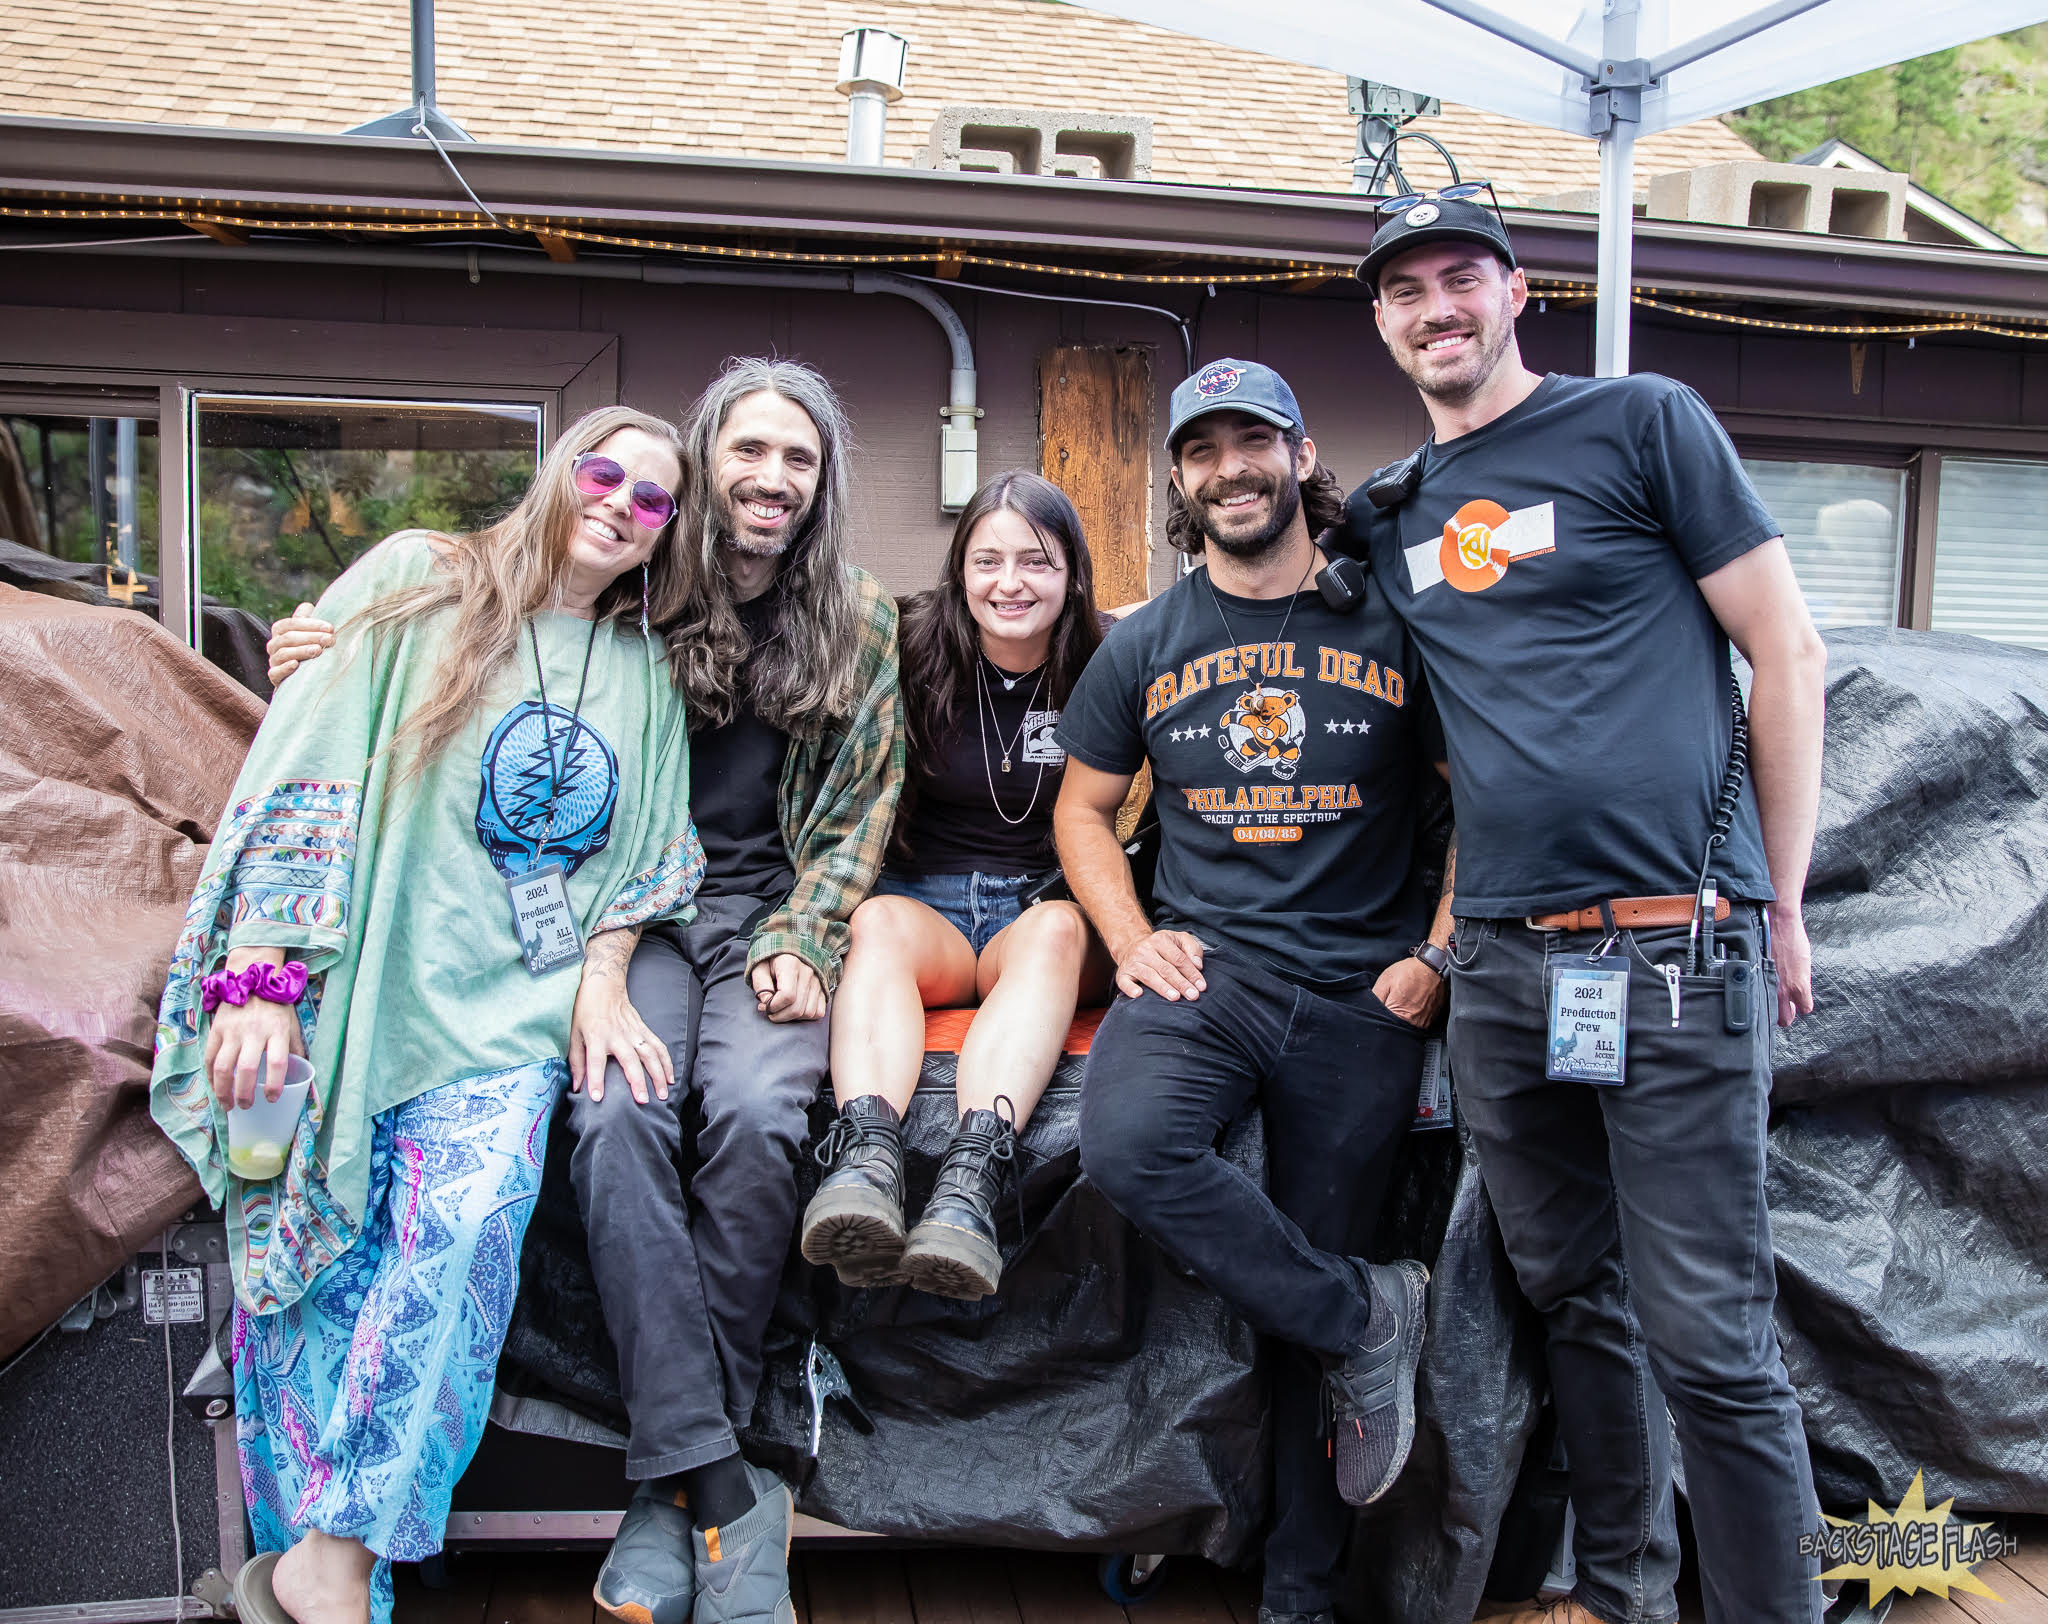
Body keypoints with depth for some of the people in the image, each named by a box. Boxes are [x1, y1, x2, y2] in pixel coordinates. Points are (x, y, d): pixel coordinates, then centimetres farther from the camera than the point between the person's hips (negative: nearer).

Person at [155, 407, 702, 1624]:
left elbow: (640, 854, 16)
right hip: (345, 984, -1)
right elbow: (306, 769, -4)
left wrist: (603, 978, -2)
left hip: (505, 1008, 2)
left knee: (468, 1222, -22)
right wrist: (257, 978, -12)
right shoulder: (416, 585, 4)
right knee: (314, 1241, -10)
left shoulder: (641, 671, 15)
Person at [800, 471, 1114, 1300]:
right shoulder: (916, 655, 0)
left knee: (1056, 928, -34)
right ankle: (868, 1155, -55)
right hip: (924, 898, 1)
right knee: (878, 925, -32)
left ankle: (973, 1173, -53)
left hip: (1051, 903, -1)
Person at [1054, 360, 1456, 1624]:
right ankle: (1371, 1315, -7)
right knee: (1127, 1142, -31)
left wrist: (1440, 959, -4)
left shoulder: (1391, 626, 2)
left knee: (1313, 1290, 5)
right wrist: (1133, 939, 0)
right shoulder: (1147, 646, 9)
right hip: (1205, 964, 1)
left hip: (1359, 994, -1)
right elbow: (1084, 808, 16)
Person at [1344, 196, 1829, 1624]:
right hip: (1502, 967, 5)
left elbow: (1790, 654, 1)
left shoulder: (1642, 422, 1)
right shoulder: (1389, 515, 16)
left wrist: (1779, 907, -1)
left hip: (1676, 948, -5)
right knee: (1576, 1297, 15)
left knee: (1708, 1339, -4)